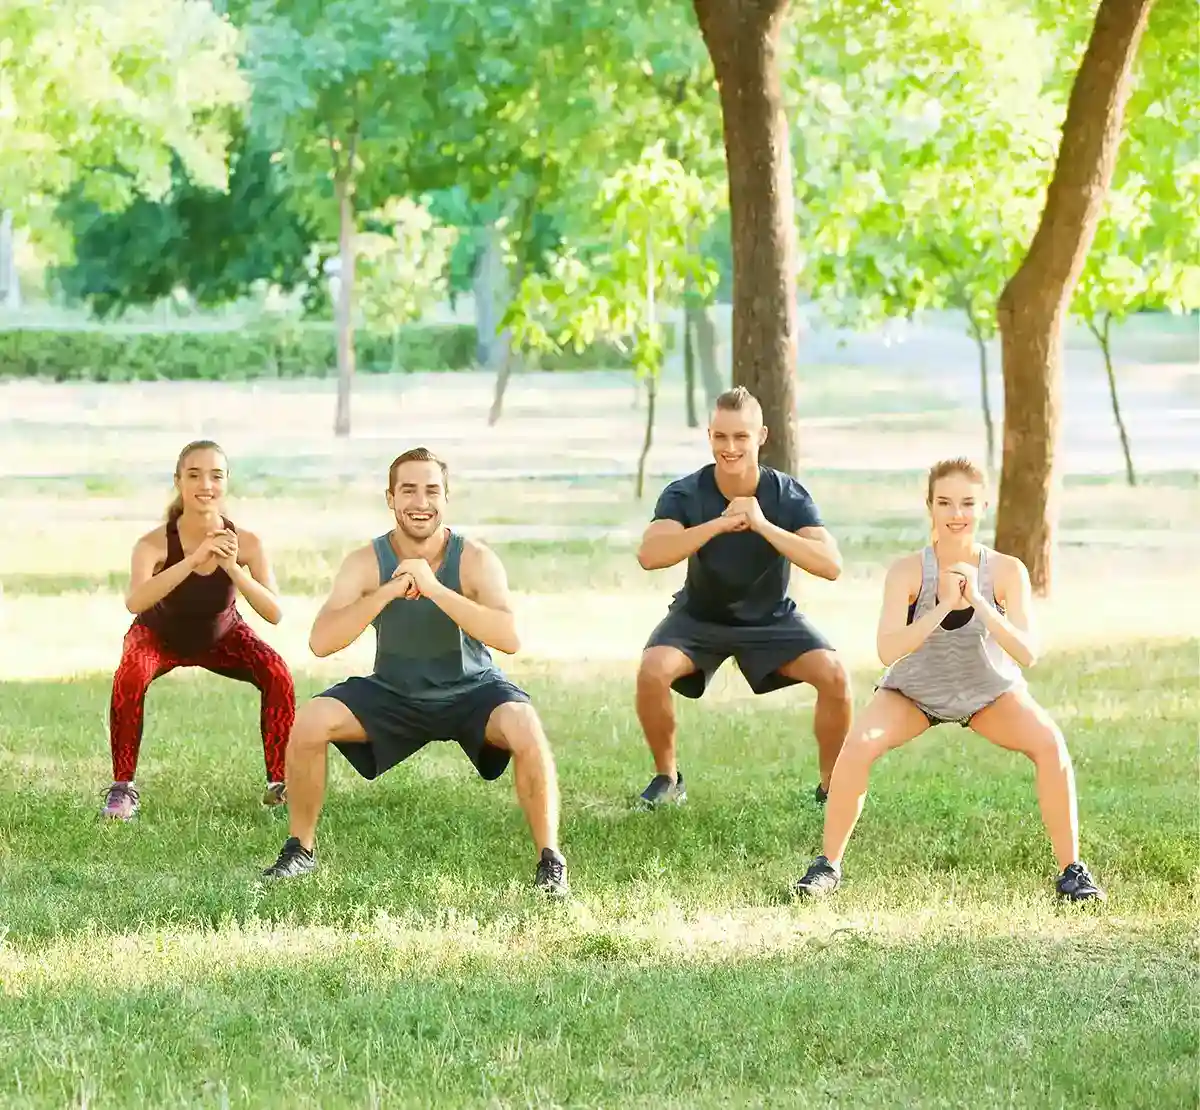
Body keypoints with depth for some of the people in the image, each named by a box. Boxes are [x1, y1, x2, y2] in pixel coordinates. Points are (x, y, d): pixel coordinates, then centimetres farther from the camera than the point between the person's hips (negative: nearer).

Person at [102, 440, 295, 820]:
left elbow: (274, 613, -32)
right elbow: (135, 601, -51)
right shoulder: (156, 543, -34)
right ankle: (123, 789, -17)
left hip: (222, 636, 2)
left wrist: (234, 569, -47)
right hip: (159, 636, -2)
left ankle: (280, 784, -5)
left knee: (278, 675, -21)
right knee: (129, 677, -32)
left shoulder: (245, 542, -27)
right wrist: (195, 558, -59)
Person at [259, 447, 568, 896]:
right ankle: (300, 849, 2)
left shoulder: (475, 560, -19)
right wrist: (388, 592, -36)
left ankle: (550, 860, -17)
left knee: (525, 728, -32)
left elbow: (509, 638, -34)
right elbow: (320, 642, -25)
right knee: (309, 721, -19)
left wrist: (434, 589, -41)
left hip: (471, 690, -2)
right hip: (393, 693, 2)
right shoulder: (366, 563, -14)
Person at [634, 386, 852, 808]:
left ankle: (831, 786, -1)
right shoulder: (685, 495, -20)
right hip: (699, 618, 0)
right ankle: (667, 778, -4)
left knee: (834, 676, -23)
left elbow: (831, 565, -31)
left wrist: (764, 526, -41)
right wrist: (719, 524, -46)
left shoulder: (788, 495, -18)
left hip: (771, 618, 0)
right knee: (652, 671, -29)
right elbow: (649, 555, -37)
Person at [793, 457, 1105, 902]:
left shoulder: (1007, 571, -24)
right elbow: (887, 651, -35)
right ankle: (828, 864, -6)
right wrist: (943, 607, -46)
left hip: (991, 692, 1)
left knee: (1049, 743, -24)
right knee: (858, 745, -25)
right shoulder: (908, 571, -27)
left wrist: (979, 602, -43)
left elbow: (1027, 654, -30)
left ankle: (1072, 869, -9)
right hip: (913, 690, -1)